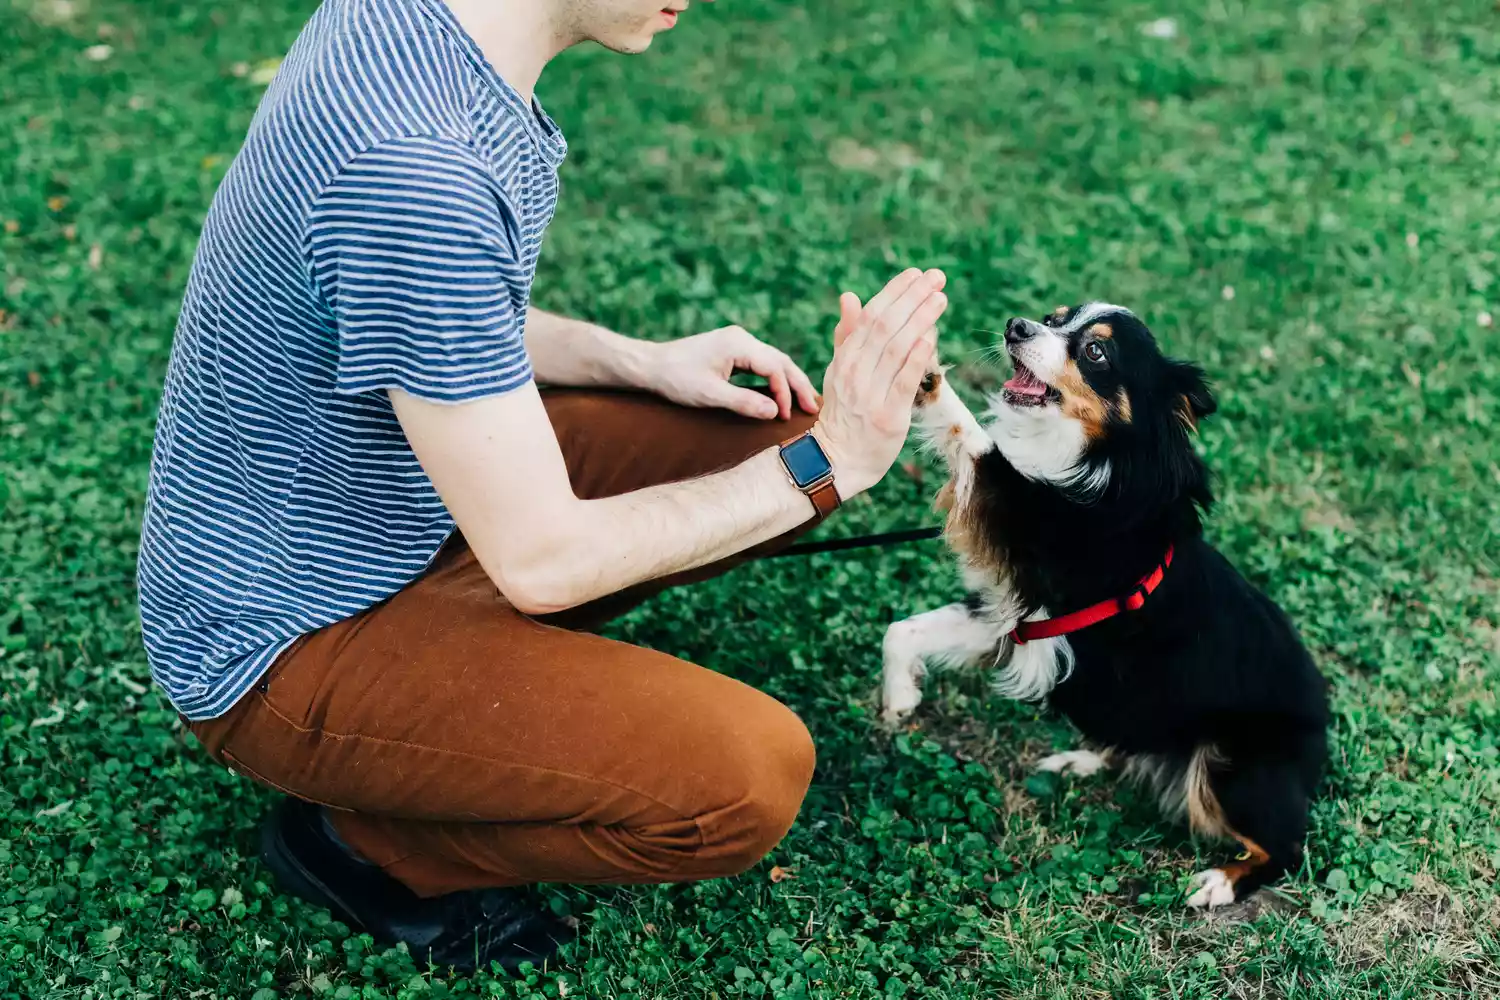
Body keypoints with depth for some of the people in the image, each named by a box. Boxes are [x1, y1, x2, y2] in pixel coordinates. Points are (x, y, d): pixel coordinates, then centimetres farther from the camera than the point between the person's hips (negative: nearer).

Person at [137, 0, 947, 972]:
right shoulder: (413, 170, -34)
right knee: (750, 780, -22)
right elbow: (540, 560, -27)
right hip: (285, 643, -9)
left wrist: (643, 363, 2)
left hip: (412, 497, 9)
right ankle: (356, 839, 0)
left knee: (779, 425, 4)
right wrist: (825, 463, -18)